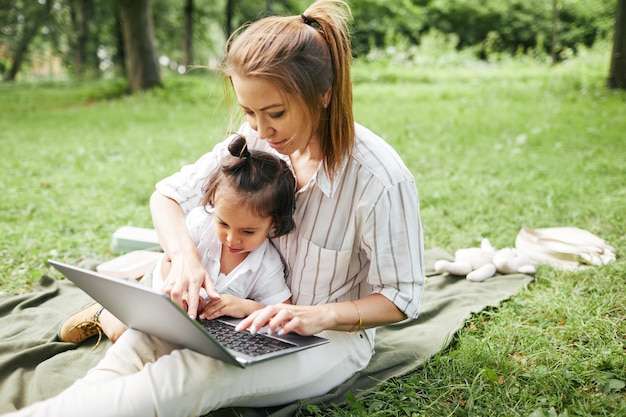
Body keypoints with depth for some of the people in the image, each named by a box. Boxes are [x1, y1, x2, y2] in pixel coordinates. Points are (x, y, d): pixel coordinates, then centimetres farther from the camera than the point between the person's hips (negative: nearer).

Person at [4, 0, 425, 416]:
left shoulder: (380, 179, -25)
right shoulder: (258, 140, -10)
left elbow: (401, 297, -15)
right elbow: (167, 195, -2)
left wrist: (323, 315, -32)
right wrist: (184, 254, -23)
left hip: (334, 334, -5)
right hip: (259, 316, 5)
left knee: (203, 373, -34)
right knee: (147, 335, -27)